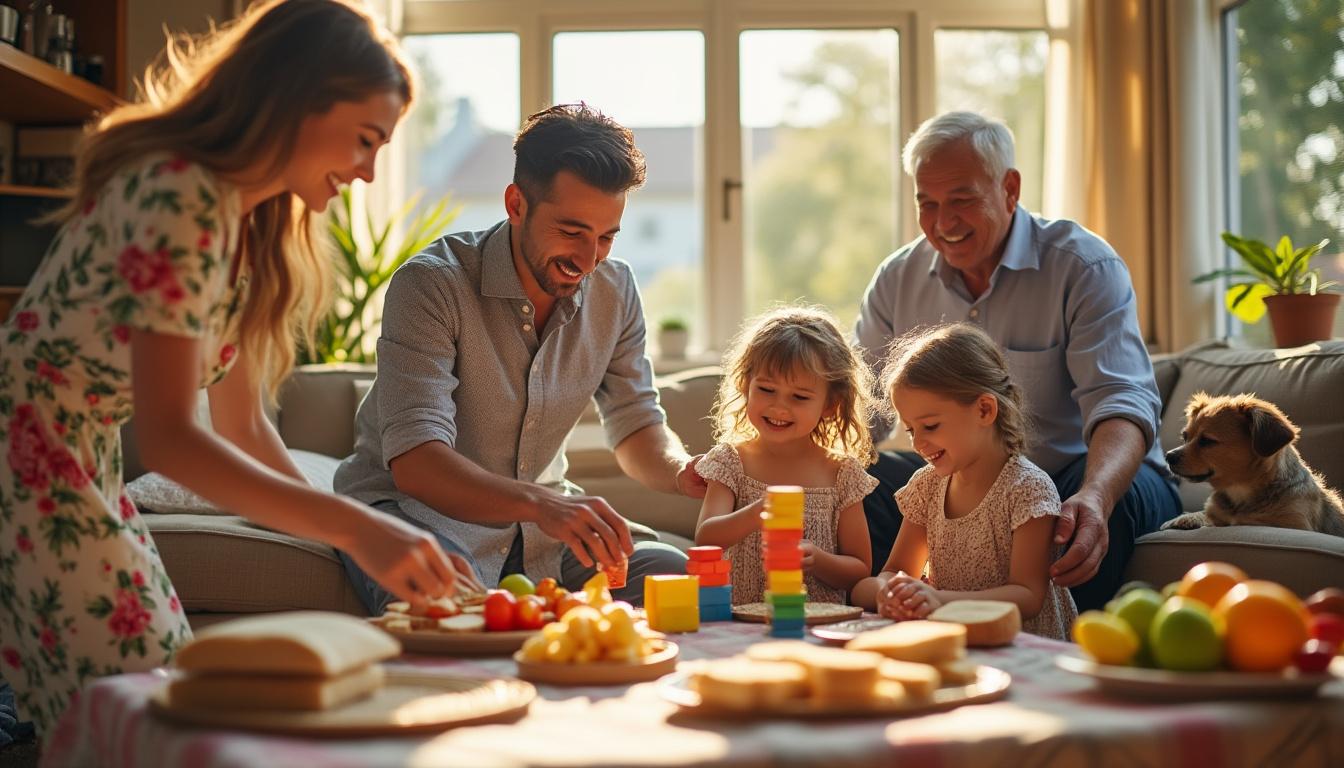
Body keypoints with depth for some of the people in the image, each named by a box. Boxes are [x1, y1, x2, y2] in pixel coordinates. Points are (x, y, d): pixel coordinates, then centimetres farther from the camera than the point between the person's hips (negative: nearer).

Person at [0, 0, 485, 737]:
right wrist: (354, 527, -28)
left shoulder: (252, 224, 10)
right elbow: (167, 437, -24)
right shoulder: (181, 197, -20)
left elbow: (243, 427, 12)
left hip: (86, 476, 10)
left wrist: (386, 545, 4)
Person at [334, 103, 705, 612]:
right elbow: (414, 462, -31)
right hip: (413, 508, -6)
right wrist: (542, 504, -48)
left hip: (539, 516, 6)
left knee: (672, 575, -15)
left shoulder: (615, 290, -1)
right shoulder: (431, 284, -21)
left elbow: (636, 425, 8)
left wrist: (680, 471, -18)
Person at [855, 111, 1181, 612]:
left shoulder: (1085, 267, -13)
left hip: (1076, 476, -3)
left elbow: (1121, 402, -25)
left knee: (1109, 496, -37)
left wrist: (1094, 497, -47)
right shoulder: (898, 280, 3)